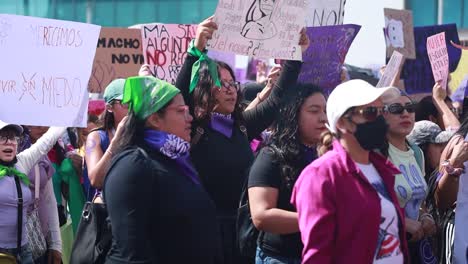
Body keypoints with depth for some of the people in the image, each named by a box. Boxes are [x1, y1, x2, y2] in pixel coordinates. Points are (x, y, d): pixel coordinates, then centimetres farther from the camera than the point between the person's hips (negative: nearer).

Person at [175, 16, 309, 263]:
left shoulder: (242, 125, 11)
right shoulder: (192, 128, -7)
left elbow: (277, 100, 12)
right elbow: (180, 92, -23)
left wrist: (296, 56, 2)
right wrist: (196, 50, -34)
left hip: (242, 224, 6)